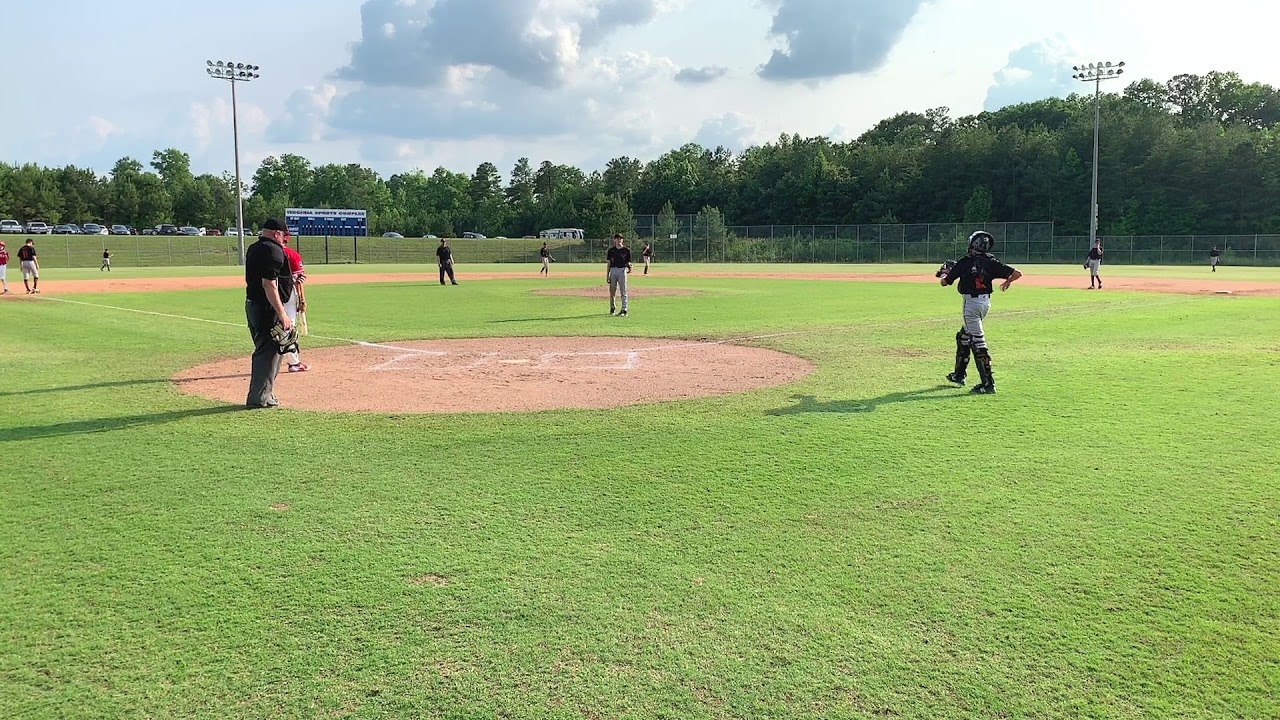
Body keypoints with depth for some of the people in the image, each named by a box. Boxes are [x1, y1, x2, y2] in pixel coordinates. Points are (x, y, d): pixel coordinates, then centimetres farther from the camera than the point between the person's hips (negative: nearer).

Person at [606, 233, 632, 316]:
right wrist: (607, 274, 5)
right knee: (612, 290, 6)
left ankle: (624, 310, -4)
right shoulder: (611, 250, 8)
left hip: (622, 270, -2)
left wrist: (628, 266, -15)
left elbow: (628, 262, 7)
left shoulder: (626, 250, 4)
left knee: (623, 291, -5)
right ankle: (612, 308, 23)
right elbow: (608, 263, 9)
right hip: (613, 270, 2)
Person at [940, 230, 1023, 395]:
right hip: (985, 302, 6)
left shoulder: (964, 262, -9)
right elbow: (1017, 273, -2)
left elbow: (945, 282, -4)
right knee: (964, 336, 22)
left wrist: (944, 273, 19)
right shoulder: (991, 262, 1)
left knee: (977, 341, -8)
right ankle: (959, 375, 33)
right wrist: (1007, 282, 19)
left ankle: (988, 383, -12)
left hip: (972, 303, -6)